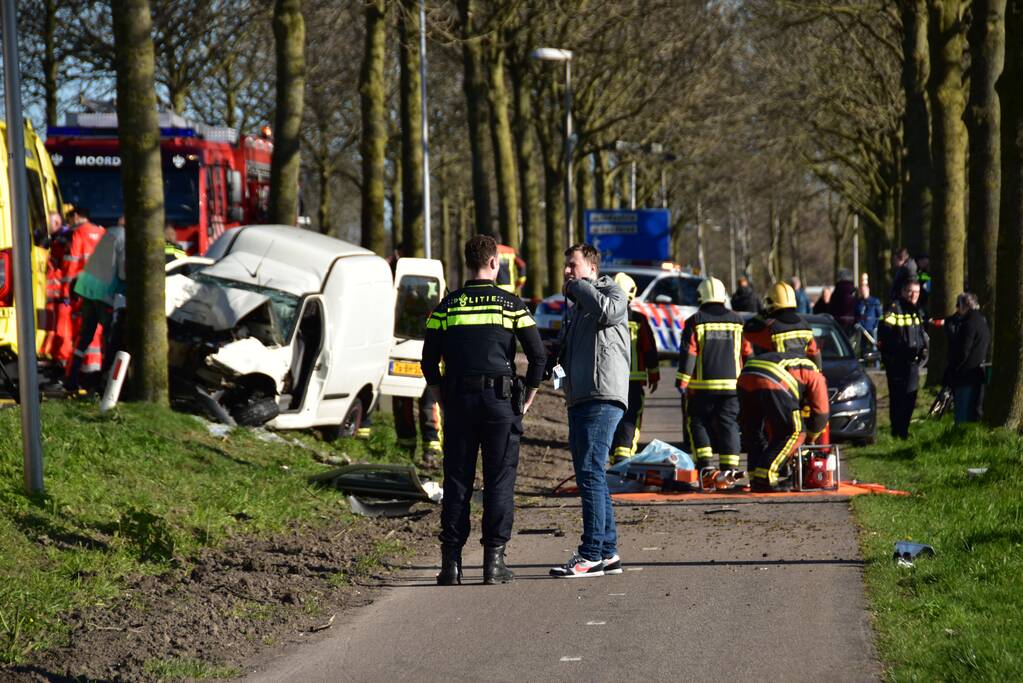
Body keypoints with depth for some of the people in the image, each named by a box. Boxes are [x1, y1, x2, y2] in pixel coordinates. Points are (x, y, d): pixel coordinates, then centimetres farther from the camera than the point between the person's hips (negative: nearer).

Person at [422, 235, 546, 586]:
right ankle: (494, 560, -1)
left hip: (459, 399, 2)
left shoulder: (447, 305, 5)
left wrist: (443, 400, 14)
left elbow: (429, 360, 4)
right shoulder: (511, 304, 1)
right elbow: (538, 355, -2)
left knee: (457, 481, 5)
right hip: (501, 399, -2)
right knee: (499, 481, 3)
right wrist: (528, 397, 9)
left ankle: (451, 561, 2)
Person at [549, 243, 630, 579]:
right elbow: (563, 348, 33)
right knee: (589, 474, 10)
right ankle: (608, 553, 15)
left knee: (590, 472, -15)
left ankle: (591, 555, -16)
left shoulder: (612, 292, 1)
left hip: (603, 396, -10)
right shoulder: (576, 307, 26)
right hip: (579, 398, 10)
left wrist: (577, 287, -8)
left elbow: (606, 310, -23)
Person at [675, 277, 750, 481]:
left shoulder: (695, 322, -4)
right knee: (728, 424, 7)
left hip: (703, 384, -3)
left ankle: (705, 461, -6)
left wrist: (682, 381, -8)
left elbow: (688, 353, -9)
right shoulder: (736, 321, 8)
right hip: (732, 384, 3)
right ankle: (729, 466, 1)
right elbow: (747, 353, 11)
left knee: (698, 421, 8)